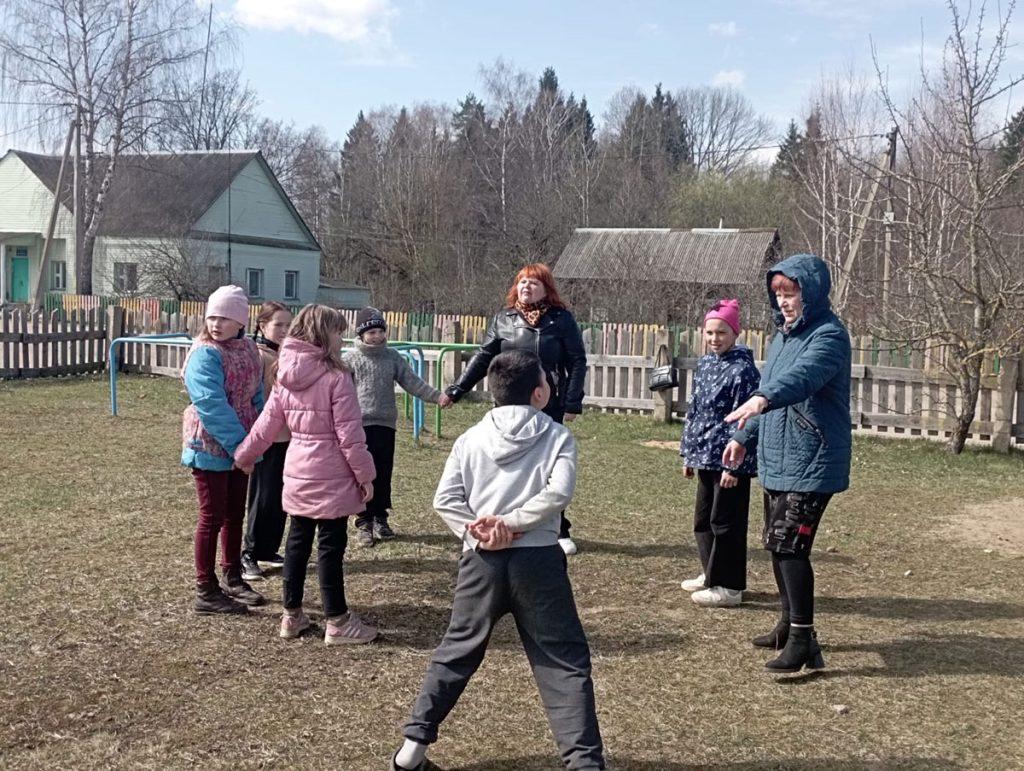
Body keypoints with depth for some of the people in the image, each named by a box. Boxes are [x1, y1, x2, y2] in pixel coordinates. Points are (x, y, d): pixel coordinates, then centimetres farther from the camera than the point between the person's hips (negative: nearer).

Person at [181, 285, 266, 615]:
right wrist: (238, 443, -27)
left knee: (235, 514, 17)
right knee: (213, 516, -1)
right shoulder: (204, 354, -17)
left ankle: (232, 579, 31)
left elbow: (256, 393, 11)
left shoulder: (248, 348, 6)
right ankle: (206, 591, 9)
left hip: (239, 446, 7)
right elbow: (211, 405, -25)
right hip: (211, 449, -7)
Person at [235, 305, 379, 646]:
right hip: (331, 477, -7)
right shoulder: (336, 378, -16)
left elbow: (267, 424, 9)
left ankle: (292, 615, 25)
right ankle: (337, 622, 9)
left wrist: (244, 455, 22)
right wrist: (365, 474, -6)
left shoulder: (285, 377, 4)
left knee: (298, 541, 15)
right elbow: (349, 434, -15)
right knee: (331, 547, 1)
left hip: (297, 474, 7)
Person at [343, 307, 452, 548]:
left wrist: (437, 396, -8)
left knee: (384, 474, 10)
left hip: (385, 424, 3)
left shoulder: (392, 357, 7)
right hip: (359, 425, -3)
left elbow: (412, 381, 3)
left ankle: (380, 518, 24)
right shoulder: (350, 359, -1)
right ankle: (364, 523, 9)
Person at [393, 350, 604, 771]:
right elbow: (559, 491, -14)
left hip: (482, 562, 3)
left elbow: (445, 499, -1)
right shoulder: (557, 436, 1)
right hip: (538, 561, -3)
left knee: (456, 652, 18)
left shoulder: (471, 438, 8)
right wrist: (512, 523, -11)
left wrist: (476, 532, -5)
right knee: (565, 663, 4)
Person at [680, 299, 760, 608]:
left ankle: (729, 587, 10)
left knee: (725, 522, 0)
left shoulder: (743, 370, -15)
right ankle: (712, 574, 34)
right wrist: (689, 451, 15)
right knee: (703, 519, 18)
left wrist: (734, 465, -19)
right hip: (706, 455, 8)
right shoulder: (704, 364, 10)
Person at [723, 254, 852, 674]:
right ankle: (790, 624, 32)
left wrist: (764, 398, -53)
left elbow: (804, 375, -36)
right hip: (776, 460, 9)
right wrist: (743, 437, 28)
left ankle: (803, 639, -5)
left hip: (811, 464, -9)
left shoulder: (828, 335, -15)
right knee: (778, 545, 17)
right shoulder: (784, 334, 14)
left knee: (790, 545, -13)